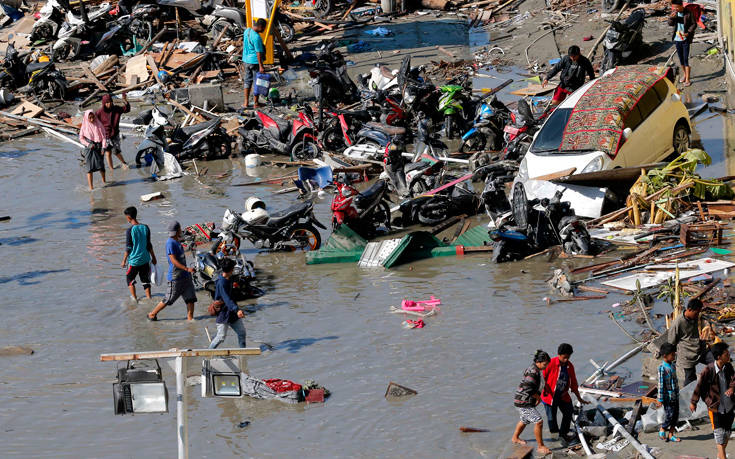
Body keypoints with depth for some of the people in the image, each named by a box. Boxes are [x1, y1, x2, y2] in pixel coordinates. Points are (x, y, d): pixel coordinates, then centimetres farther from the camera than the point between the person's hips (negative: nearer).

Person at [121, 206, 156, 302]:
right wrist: (153, 257, 16)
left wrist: (124, 260, -3)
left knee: (129, 278, 14)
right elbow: (149, 245, 5)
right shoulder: (145, 228, -1)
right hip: (145, 258, 4)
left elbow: (128, 247, -13)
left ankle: (134, 297, 11)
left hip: (134, 260, -4)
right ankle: (148, 297, 13)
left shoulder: (129, 230, -15)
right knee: (145, 279, 15)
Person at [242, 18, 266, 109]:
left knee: (247, 81, 15)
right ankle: (255, 103, 11)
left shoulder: (247, 31, 3)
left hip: (246, 60, 8)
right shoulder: (256, 37, -24)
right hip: (254, 61, -8)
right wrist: (261, 66, -19)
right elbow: (258, 52, -22)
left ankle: (246, 103, 18)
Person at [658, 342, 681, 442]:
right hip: (667, 396, -7)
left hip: (675, 395, 7)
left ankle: (671, 435, 17)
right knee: (669, 415, -6)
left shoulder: (673, 365, 8)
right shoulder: (662, 368, -15)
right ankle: (662, 431, 16)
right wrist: (660, 399, -15)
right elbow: (661, 384, -15)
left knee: (675, 415, 8)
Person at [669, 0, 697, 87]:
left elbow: (694, 24, -7)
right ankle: (685, 74, 32)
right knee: (681, 59, 13)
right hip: (677, 39, 5)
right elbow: (670, 24, 5)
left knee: (686, 59, -7)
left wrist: (688, 33, -20)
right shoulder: (674, 12, 0)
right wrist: (671, 18, -17)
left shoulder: (688, 13, -13)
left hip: (686, 39, -5)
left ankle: (687, 80, -3)